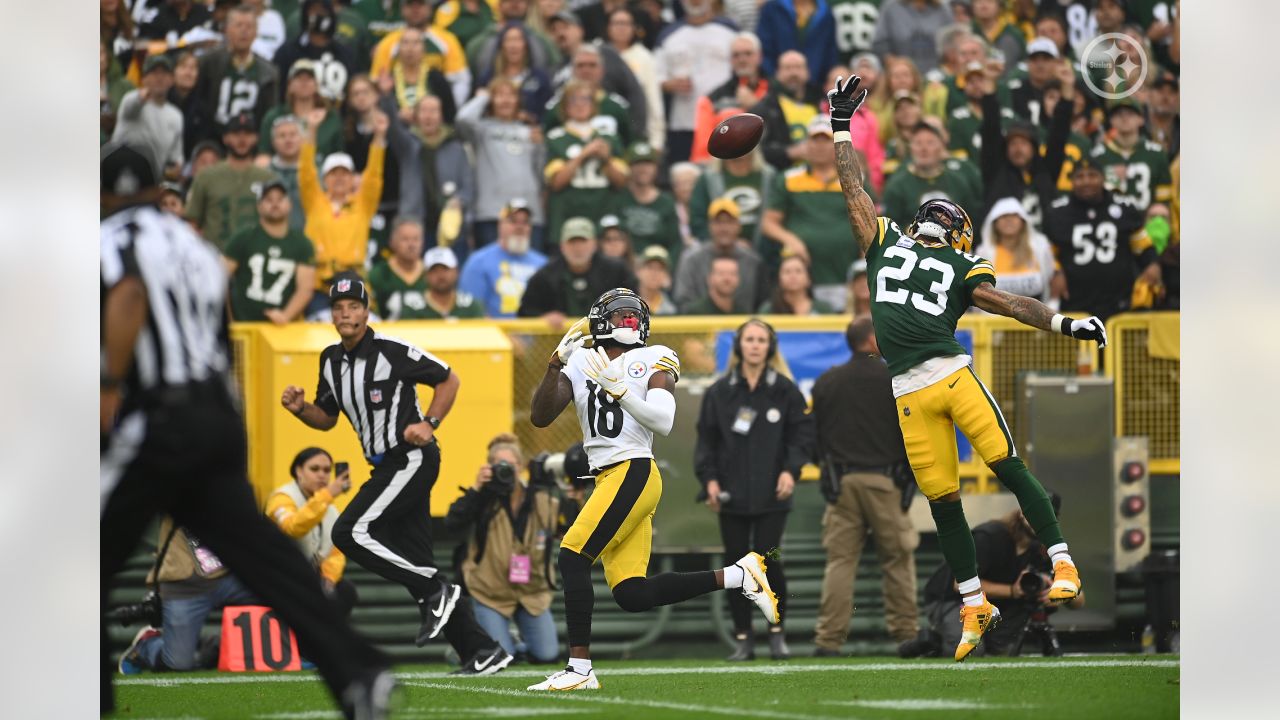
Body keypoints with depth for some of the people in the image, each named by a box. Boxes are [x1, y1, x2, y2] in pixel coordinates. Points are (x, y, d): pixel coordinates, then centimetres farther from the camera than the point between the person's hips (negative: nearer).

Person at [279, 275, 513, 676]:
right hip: (387, 465, 9)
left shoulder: (391, 351, -14)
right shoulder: (331, 360, 10)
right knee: (414, 563, 7)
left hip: (412, 458, -9)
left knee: (350, 533, -18)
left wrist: (429, 424, -17)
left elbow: (448, 380, -6)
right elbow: (326, 418, 19)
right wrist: (300, 409, -1)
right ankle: (481, 650, 9)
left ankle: (435, 592, -9)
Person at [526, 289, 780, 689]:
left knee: (572, 559, -15)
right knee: (633, 596, 1)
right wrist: (556, 364, -6)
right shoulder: (579, 365, 15)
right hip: (606, 480, 7)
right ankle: (737, 576, 9)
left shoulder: (653, 361, 2)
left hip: (634, 473, -7)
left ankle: (580, 668, -12)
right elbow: (539, 417, 5)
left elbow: (663, 422, -12)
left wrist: (618, 389, -22)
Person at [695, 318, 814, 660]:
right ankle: (743, 639, 9)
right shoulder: (720, 391, 7)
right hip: (731, 497, 2)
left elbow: (803, 433, 5)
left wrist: (790, 470, -9)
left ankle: (777, 632, 9)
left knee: (768, 560, -9)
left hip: (771, 495, -2)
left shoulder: (784, 389, 4)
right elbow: (706, 439, 9)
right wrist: (709, 478, -3)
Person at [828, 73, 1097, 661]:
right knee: (942, 500, 4)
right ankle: (975, 607, 12)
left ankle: (1063, 567, -8)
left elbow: (1008, 304, 9)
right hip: (910, 394, 2)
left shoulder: (962, 271, 16)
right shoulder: (886, 245, 20)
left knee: (1009, 469, -10)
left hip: (954, 376, -2)